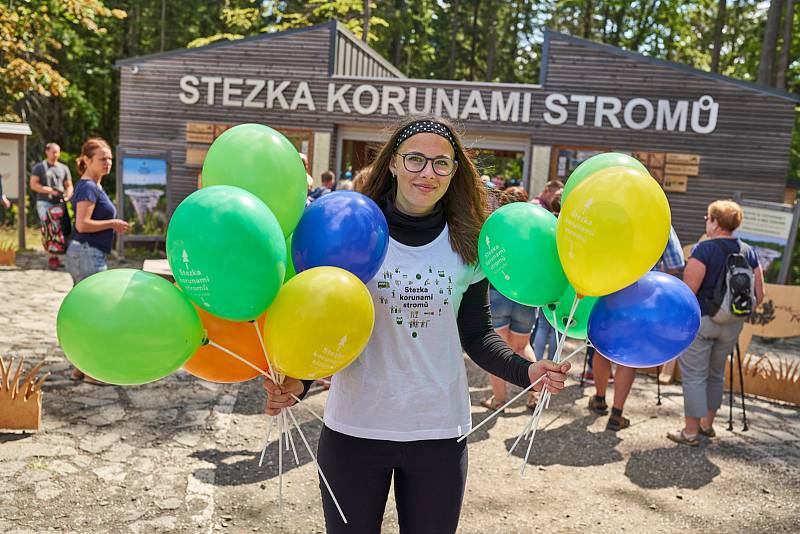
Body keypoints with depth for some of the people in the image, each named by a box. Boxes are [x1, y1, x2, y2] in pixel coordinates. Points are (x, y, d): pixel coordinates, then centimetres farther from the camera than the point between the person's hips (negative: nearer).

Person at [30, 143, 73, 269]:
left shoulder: (64, 168, 16)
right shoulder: (39, 167, 8)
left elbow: (69, 186, 16)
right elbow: (33, 185, -2)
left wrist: (67, 196, -7)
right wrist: (51, 191, -13)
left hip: (60, 203, 3)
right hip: (44, 203, -3)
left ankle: (54, 257, 6)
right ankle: (52, 257, -13)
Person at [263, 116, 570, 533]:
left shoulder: (467, 246, -2)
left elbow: (476, 334, 4)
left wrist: (525, 370, -12)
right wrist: (298, 379, -20)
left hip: (439, 431, 2)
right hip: (354, 426, -1)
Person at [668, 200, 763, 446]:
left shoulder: (705, 248, -14)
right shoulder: (749, 252, 5)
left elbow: (688, 290, -17)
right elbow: (759, 294, 6)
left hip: (699, 321, -6)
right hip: (732, 325, 6)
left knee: (693, 376, 3)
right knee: (716, 374, 20)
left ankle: (691, 431, 8)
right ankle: (707, 425, 32)